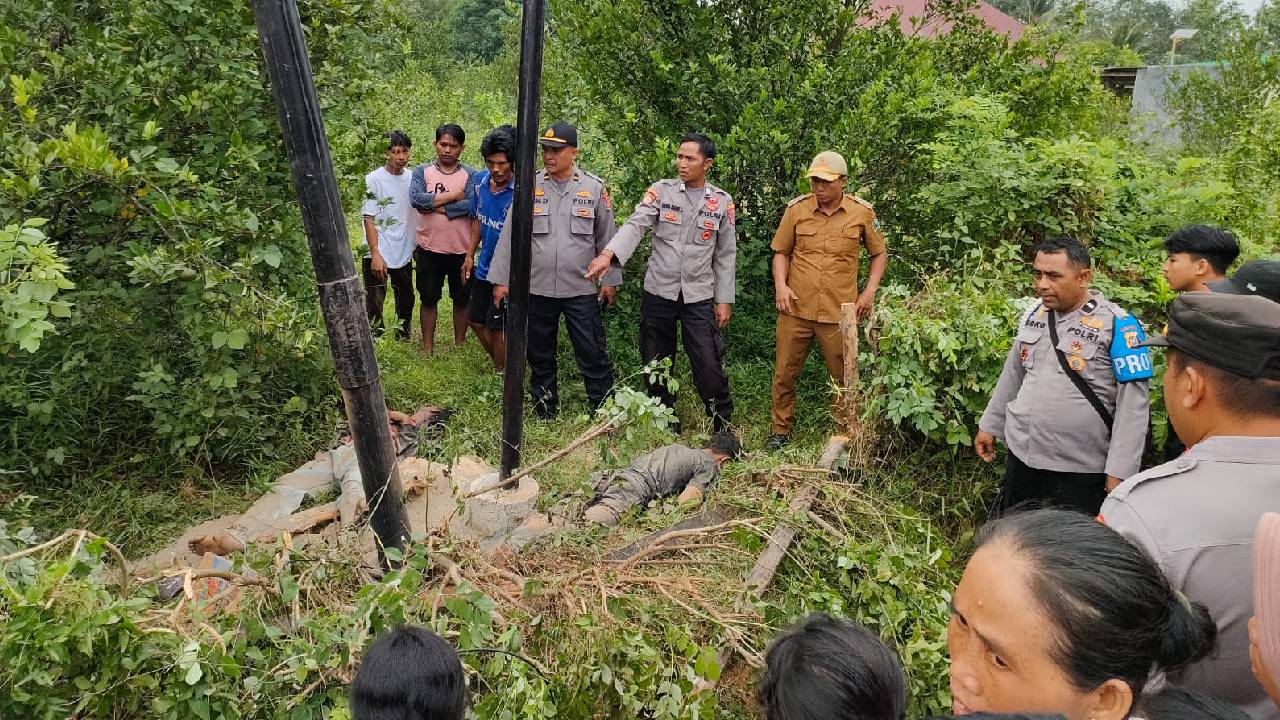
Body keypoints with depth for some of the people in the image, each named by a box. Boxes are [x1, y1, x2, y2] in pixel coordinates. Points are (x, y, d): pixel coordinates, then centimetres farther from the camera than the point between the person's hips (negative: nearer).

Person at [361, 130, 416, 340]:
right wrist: (375, 254, -18)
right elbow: (369, 220, -12)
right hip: (379, 255, -5)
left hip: (405, 253, 5)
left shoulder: (412, 179, 3)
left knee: (405, 299, 19)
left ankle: (403, 336, 37)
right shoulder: (374, 180, -11)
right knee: (375, 304, -2)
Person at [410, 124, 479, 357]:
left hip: (461, 250, -1)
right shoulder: (422, 171, 1)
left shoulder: (470, 174, -3)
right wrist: (452, 196, -16)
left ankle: (459, 346, 28)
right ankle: (427, 347, 23)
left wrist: (435, 206, -17)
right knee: (429, 299, 10)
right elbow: (416, 198, -16)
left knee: (461, 300, 12)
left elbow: (471, 206, -19)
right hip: (429, 249, 1)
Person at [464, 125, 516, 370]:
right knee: (476, 320, 19)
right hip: (484, 267, 7)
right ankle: (499, 363, 41)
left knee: (496, 327, 5)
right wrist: (470, 255, 11)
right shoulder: (481, 179, -2)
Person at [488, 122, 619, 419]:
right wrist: (501, 279, 2)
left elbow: (606, 237, 5)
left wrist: (610, 279, 4)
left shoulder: (595, 188, 0)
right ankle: (545, 415, 29)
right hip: (537, 288, 2)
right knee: (540, 356, 13)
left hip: (582, 289, -2)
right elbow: (510, 235, 5)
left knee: (593, 355, 1)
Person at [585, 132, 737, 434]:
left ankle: (723, 427, 14)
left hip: (699, 297, -1)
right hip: (658, 292, 1)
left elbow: (725, 255, 7)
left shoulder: (722, 202, 3)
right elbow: (636, 224, -14)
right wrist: (608, 253, -32)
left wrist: (724, 300, 4)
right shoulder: (661, 191, 1)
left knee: (709, 366, -5)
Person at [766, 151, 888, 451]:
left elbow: (879, 254, 12)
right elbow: (781, 252, 10)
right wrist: (780, 285, -6)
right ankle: (781, 430, 24)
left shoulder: (862, 212, 0)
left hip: (839, 312, -1)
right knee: (784, 373, 7)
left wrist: (870, 290, 0)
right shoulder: (797, 208, 1)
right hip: (795, 309, 1)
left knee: (844, 376, 7)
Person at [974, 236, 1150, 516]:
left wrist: (1119, 471, -17)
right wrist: (989, 425, 20)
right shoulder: (1034, 315, 5)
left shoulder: (1116, 325, -13)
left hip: (1080, 470, -5)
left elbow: (1132, 405, -14)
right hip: (1021, 457, 6)